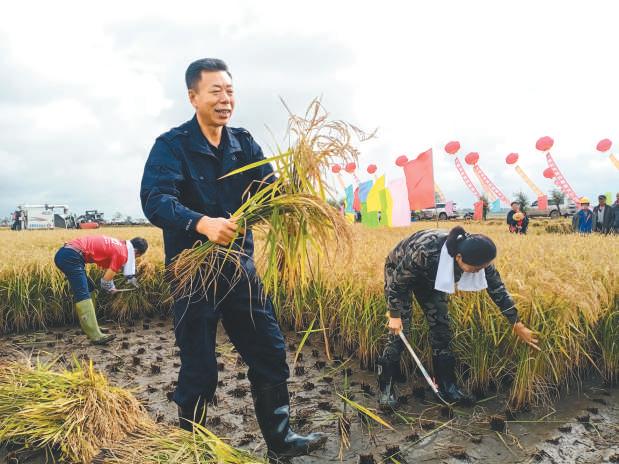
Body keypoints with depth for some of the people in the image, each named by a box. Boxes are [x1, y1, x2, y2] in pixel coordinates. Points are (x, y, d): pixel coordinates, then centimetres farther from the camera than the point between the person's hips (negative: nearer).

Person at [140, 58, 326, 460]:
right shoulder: (171, 145, -8)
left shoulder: (245, 144, 6)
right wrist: (202, 223, -40)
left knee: (270, 353, 10)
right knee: (199, 369, 5)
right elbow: (154, 200, -23)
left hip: (241, 266, 5)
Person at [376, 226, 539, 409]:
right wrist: (395, 316, -21)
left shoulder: (475, 255, -27)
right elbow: (398, 281, -28)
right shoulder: (425, 252, -44)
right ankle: (385, 387, 3)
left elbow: (497, 289, -12)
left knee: (441, 328, 1)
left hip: (430, 277, 5)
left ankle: (447, 386, 14)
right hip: (399, 272, -5)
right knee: (399, 332, -11)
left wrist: (518, 325, -5)